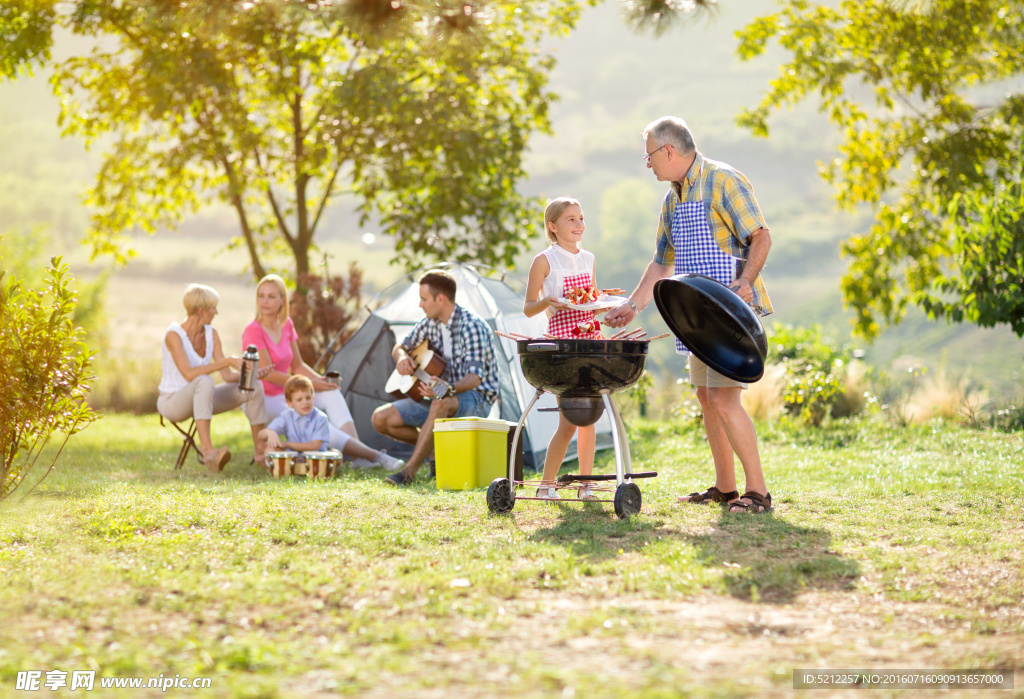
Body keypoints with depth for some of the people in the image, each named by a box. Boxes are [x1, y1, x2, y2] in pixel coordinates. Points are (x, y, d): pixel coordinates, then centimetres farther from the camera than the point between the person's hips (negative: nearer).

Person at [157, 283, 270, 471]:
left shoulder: (211, 334, 2)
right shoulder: (174, 335, -19)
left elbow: (227, 375, -1)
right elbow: (189, 374, -32)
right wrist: (227, 361, -33)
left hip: (197, 399, 7)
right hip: (172, 401, -7)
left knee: (254, 387, -7)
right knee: (204, 381, -39)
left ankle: (260, 451, -6)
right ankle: (207, 449, -49)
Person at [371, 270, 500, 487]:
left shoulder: (472, 326, -19)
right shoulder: (430, 323, 4)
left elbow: (475, 377, -28)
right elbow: (400, 347, 19)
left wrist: (448, 388, -49)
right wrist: (402, 358, -7)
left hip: (475, 399, -8)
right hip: (439, 396, 8)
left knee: (441, 403, -43)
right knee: (381, 419, -7)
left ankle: (410, 471, -39)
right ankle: (435, 446, 7)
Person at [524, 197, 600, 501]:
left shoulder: (588, 259, 14)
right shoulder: (545, 261, -2)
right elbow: (528, 308, 0)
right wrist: (548, 301, -19)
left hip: (591, 337, 5)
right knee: (569, 420, -9)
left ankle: (586, 484, 11)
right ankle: (546, 484, 2)